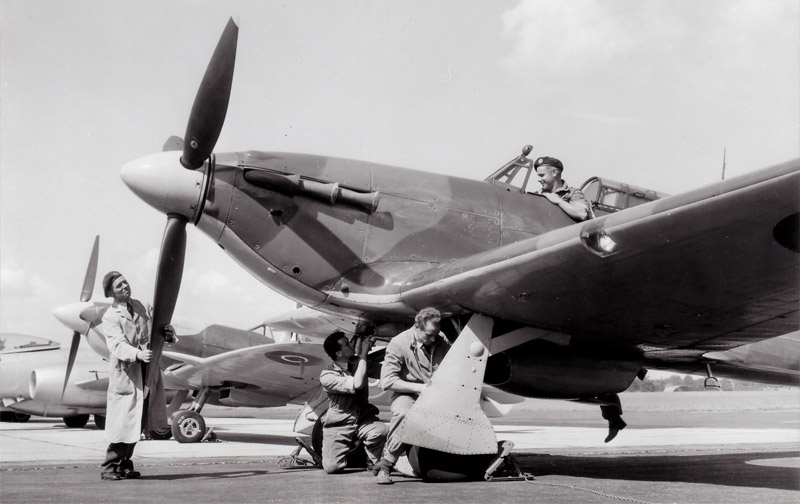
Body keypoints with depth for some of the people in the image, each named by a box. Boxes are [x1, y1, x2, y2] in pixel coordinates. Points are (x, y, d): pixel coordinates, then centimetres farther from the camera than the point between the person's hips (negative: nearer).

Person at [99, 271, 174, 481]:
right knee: (122, 422, -7)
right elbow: (118, 345, -18)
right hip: (125, 374, -5)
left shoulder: (144, 308, 13)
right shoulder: (110, 317, -4)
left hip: (147, 371, 5)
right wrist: (138, 354, -37)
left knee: (135, 421, 11)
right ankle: (109, 467, 4)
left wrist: (168, 333, -9)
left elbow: (157, 333, 16)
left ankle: (124, 464, 22)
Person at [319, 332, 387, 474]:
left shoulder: (358, 362, 5)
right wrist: (363, 354, -23)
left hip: (364, 419, 3)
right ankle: (349, 450, 18)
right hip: (338, 426, -2)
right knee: (332, 467, -17)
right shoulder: (326, 376, -14)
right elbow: (357, 385, -27)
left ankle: (376, 463, -2)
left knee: (380, 431, -32)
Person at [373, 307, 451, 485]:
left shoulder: (442, 341, 4)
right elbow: (387, 381, -16)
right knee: (403, 413, -38)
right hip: (408, 395, -4)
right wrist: (420, 387, -20)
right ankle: (385, 466, -24)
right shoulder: (399, 343, -12)